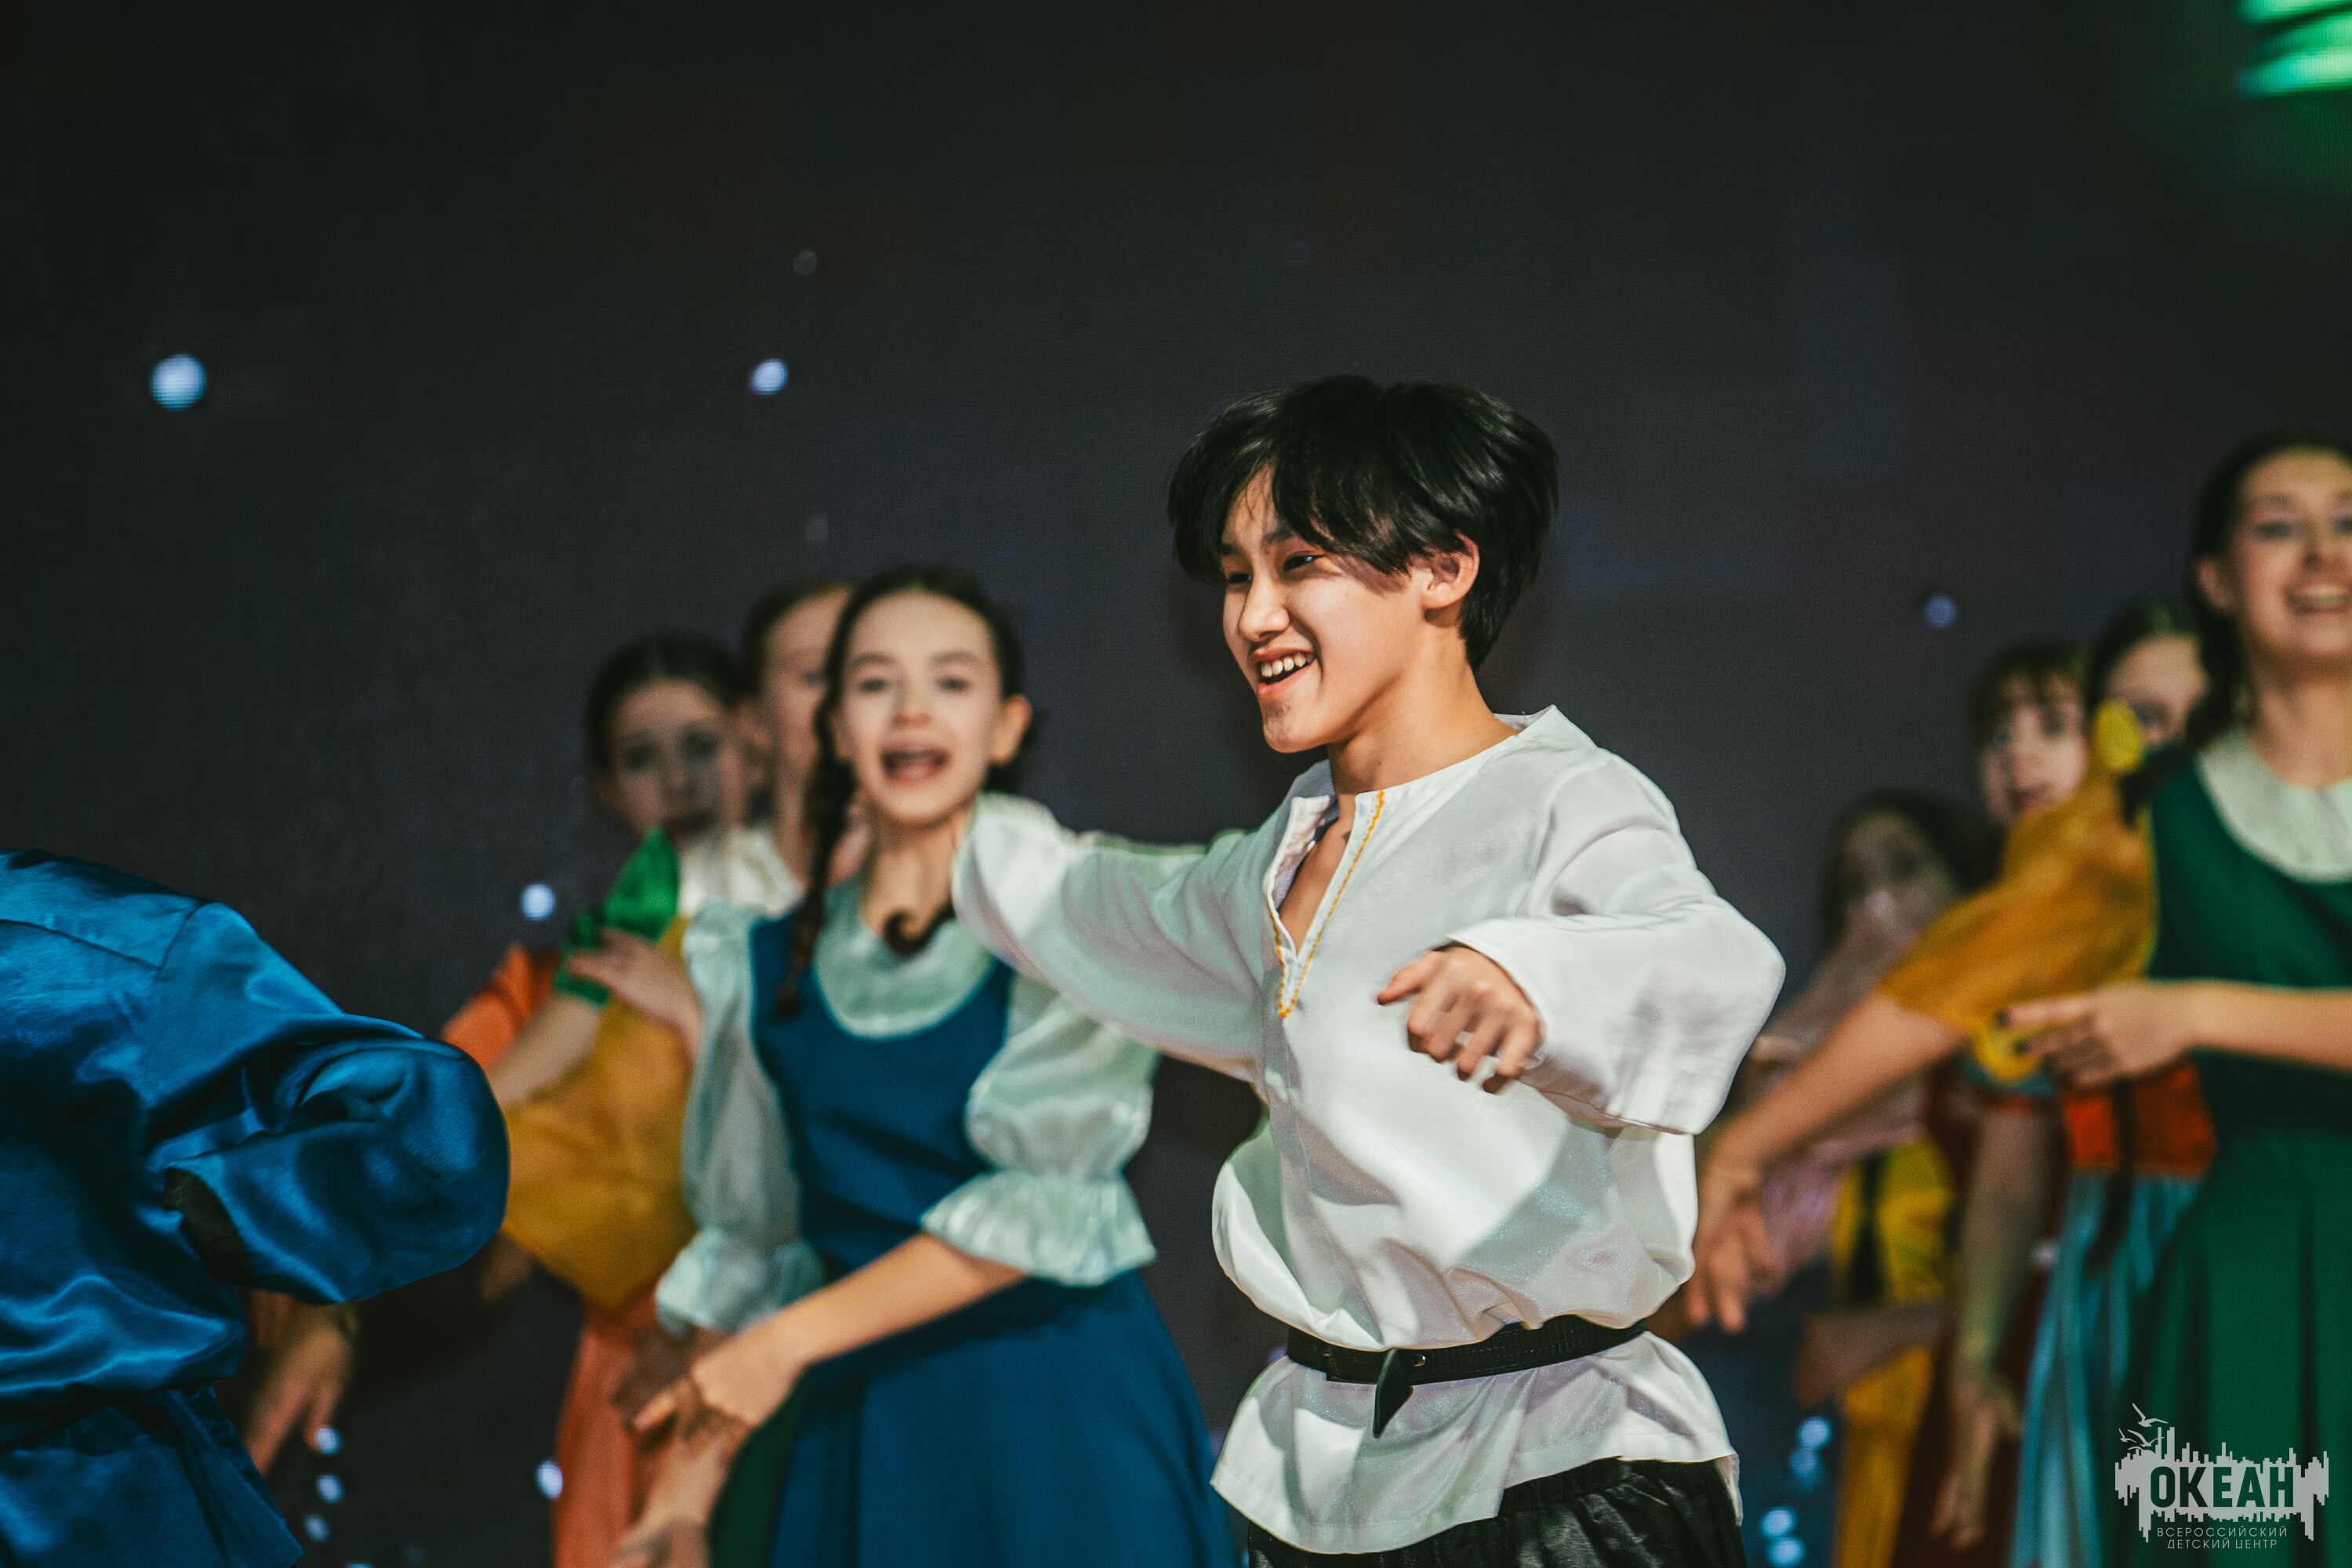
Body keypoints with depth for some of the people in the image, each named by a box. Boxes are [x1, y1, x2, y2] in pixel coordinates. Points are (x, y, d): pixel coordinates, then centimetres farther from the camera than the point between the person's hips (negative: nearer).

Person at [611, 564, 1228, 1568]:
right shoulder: (773, 966, 8)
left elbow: (1047, 1199, -14)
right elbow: (752, 1243, 13)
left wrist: (792, 1341, -13)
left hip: (1060, 1414, -3)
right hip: (863, 1430, 3)